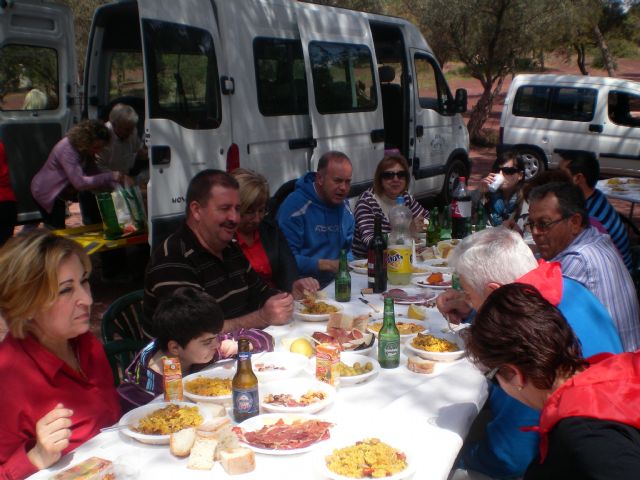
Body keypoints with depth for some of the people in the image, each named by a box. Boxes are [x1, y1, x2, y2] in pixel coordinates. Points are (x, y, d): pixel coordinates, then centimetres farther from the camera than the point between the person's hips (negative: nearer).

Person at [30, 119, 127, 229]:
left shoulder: (86, 150, -6)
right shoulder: (67, 150, -30)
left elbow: (93, 174, -10)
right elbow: (80, 182, -37)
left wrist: (114, 185, -24)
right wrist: (110, 177, -40)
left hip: (65, 190, 8)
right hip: (47, 192, -8)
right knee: (57, 232, -7)